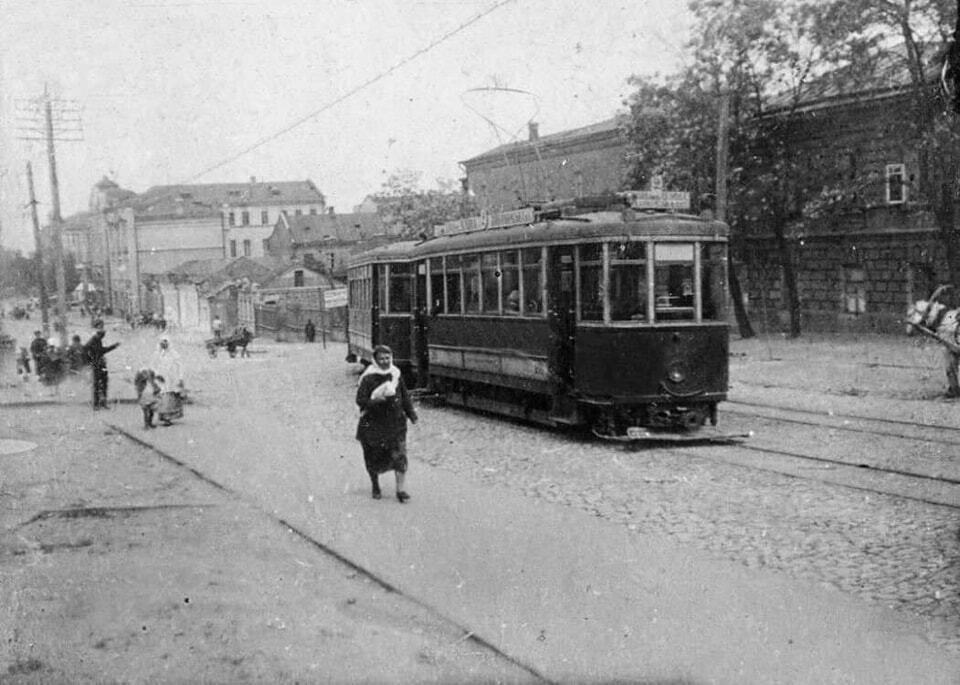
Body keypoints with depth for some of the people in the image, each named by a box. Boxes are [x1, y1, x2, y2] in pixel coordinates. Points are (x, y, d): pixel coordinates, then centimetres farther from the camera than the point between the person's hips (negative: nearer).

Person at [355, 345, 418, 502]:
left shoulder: (395, 374, 4)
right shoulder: (368, 378, -11)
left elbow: (405, 395, 15)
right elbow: (360, 400, -15)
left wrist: (411, 412, 10)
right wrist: (375, 401, -31)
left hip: (396, 424, 3)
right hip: (373, 423, -3)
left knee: (399, 456, -5)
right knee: (374, 457, 9)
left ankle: (400, 489, 2)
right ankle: (375, 485, 32)